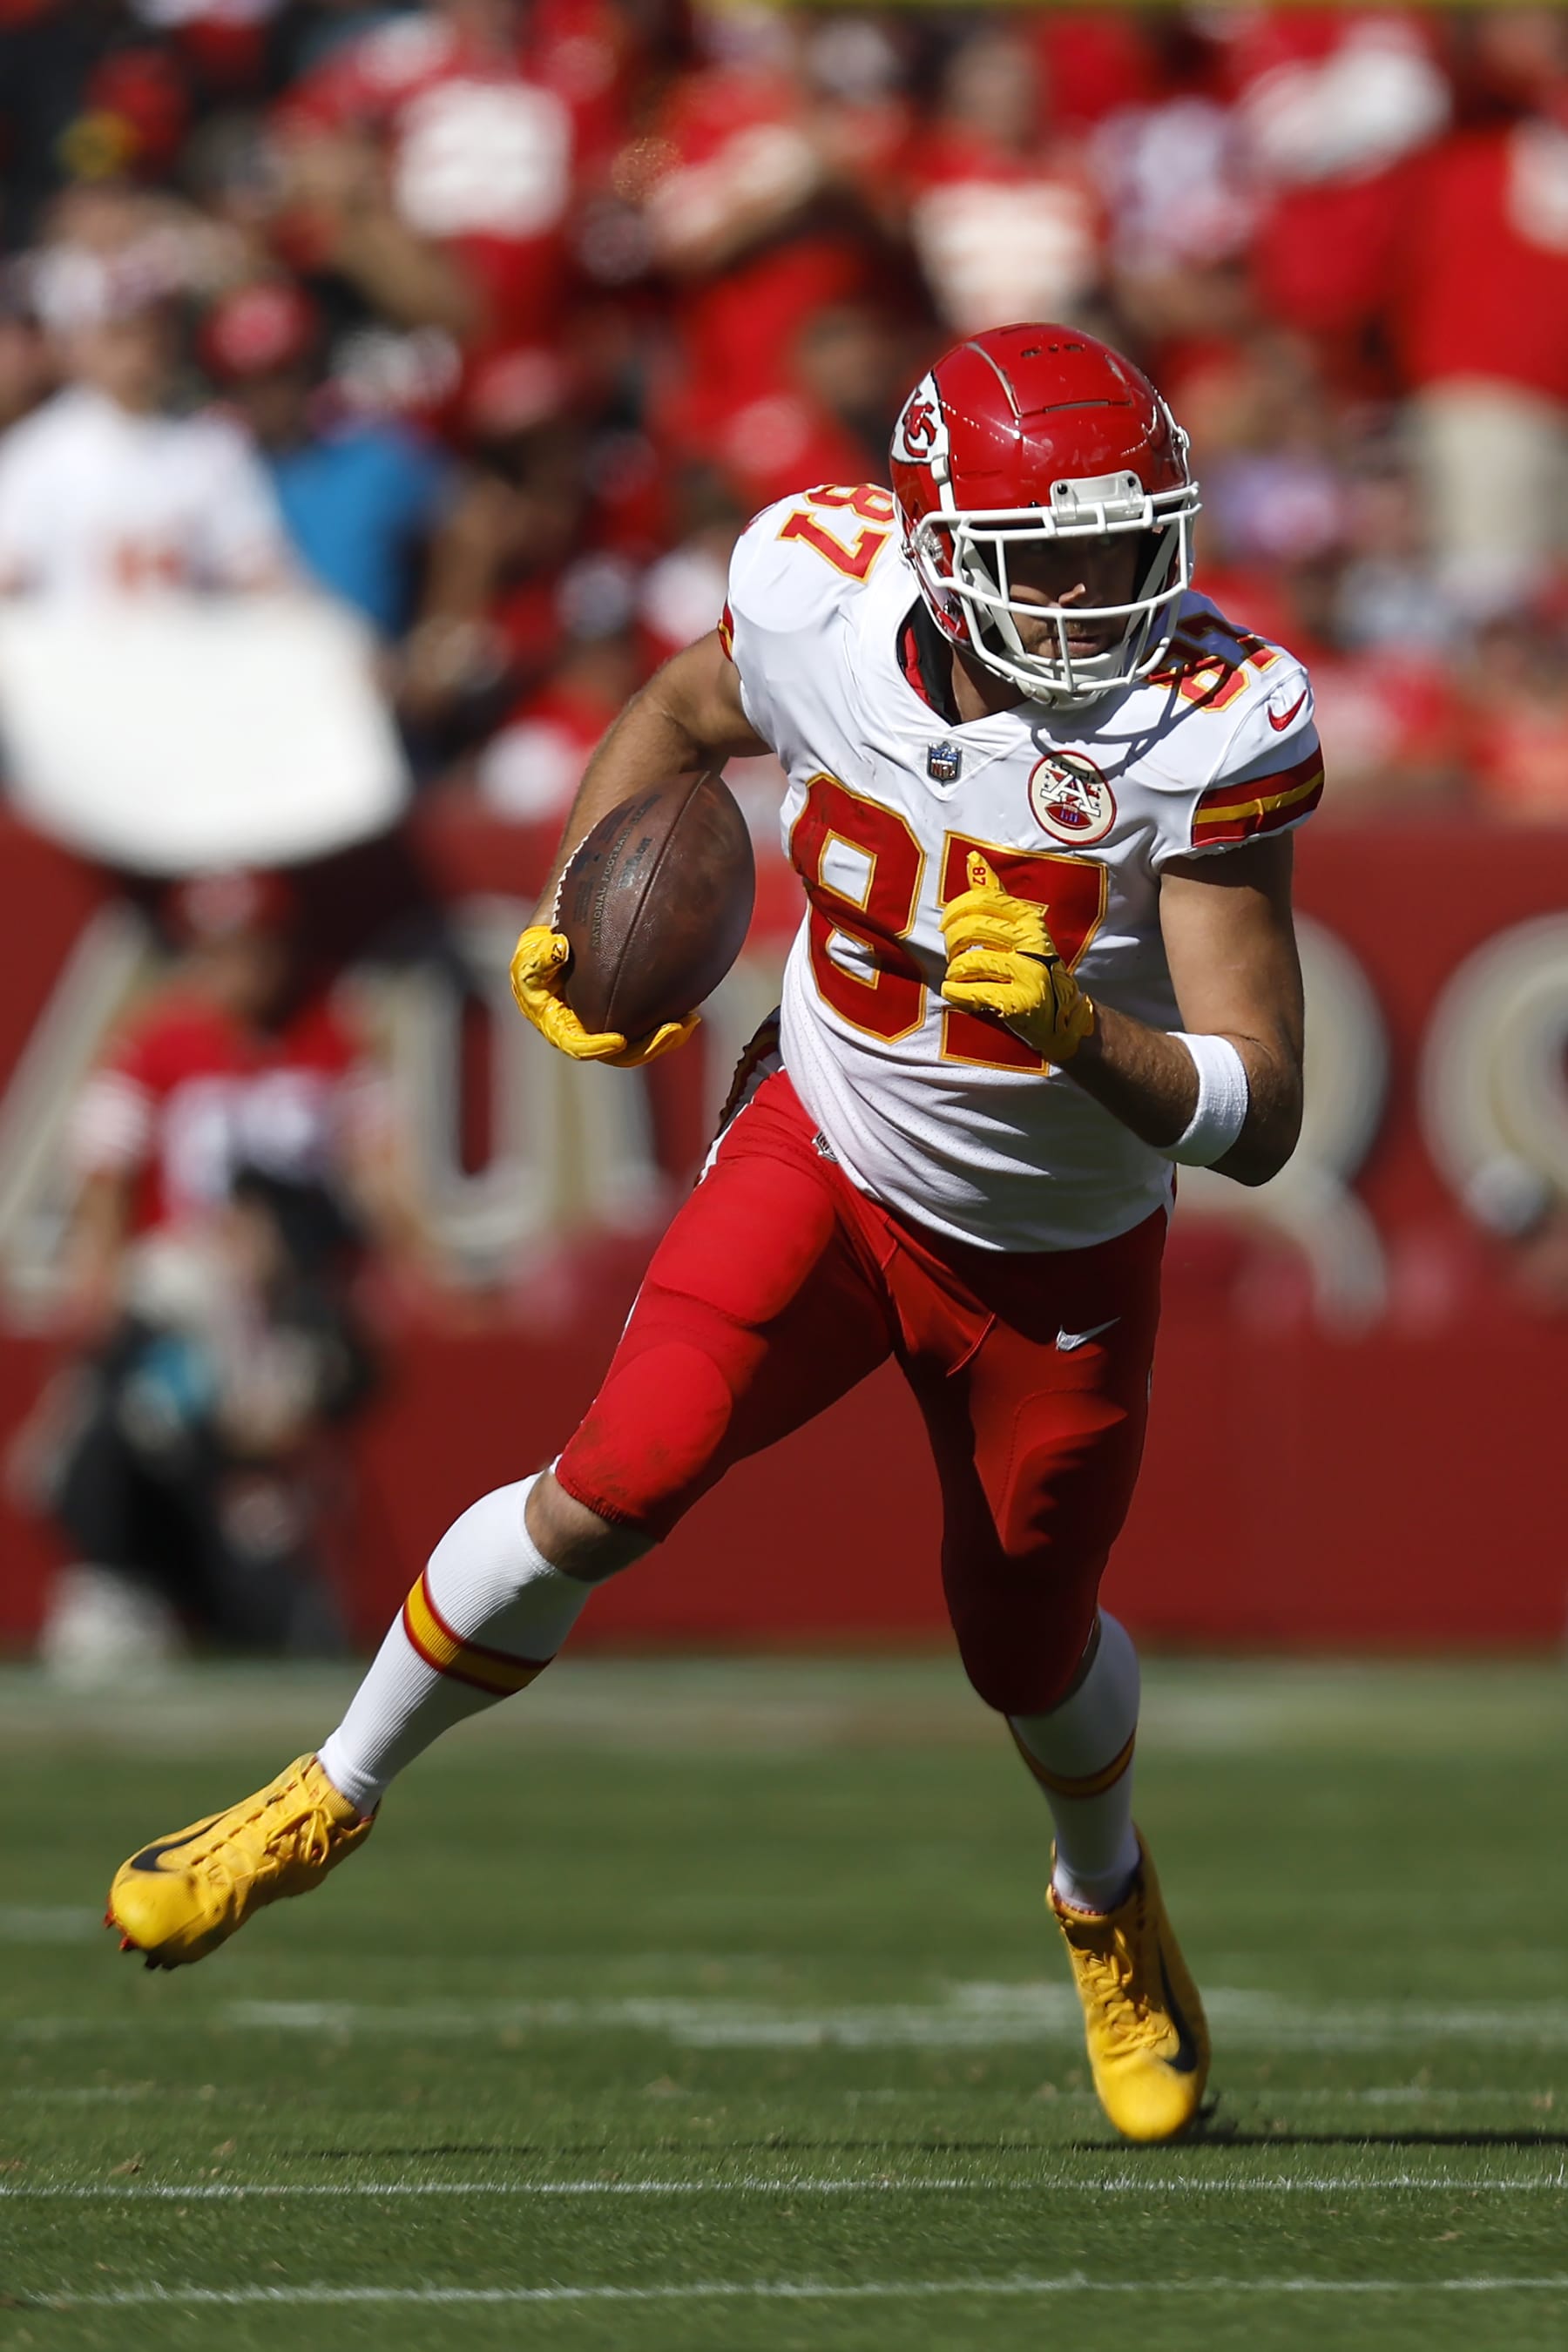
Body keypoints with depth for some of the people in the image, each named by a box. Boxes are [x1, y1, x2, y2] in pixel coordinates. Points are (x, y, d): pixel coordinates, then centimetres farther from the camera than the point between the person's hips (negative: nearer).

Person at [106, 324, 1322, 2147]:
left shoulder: (1206, 729, -28)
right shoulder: (823, 603, -21)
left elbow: (1258, 1120, -28)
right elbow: (675, 719, 7)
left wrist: (1073, 1025, -44)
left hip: (1062, 1254, -1)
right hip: (829, 1161, 1)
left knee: (1029, 1648, 15)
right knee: (618, 1485, -18)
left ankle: (1108, 1900, 51)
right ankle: (329, 1800, 5)